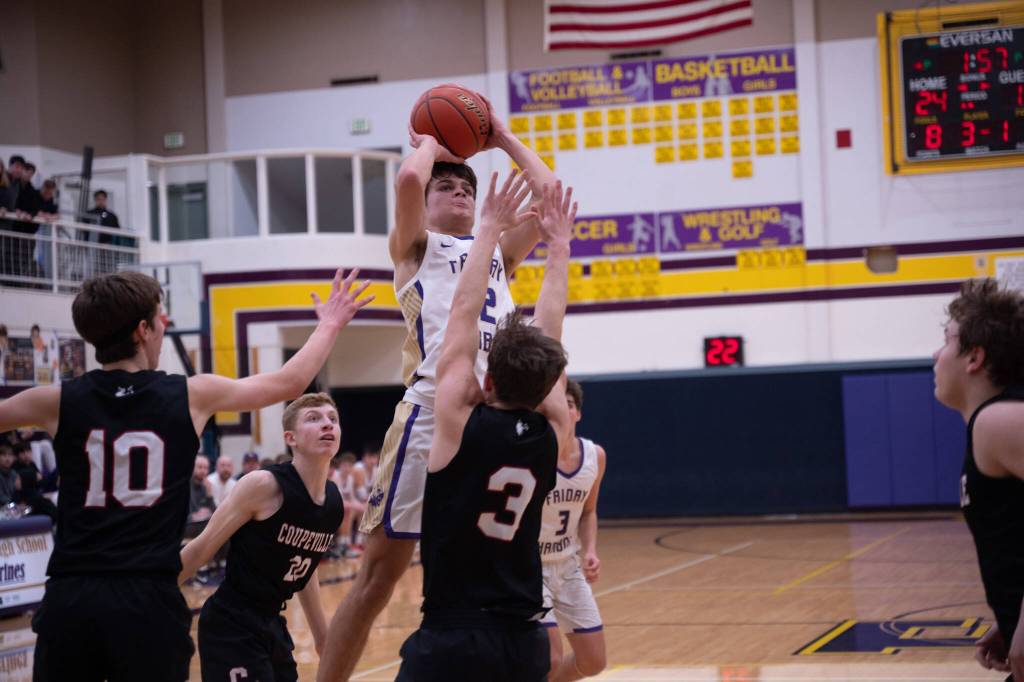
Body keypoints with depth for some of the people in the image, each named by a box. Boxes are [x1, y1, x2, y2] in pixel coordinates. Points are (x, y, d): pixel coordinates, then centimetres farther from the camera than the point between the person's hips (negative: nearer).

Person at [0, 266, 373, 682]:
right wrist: (330, 325, 31)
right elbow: (290, 382, 15)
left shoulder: (58, 402, 3)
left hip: (68, 600, 1)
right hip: (149, 600, -1)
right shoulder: (191, 396, 2)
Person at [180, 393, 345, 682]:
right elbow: (201, 549, -13)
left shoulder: (335, 500, 1)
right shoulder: (264, 485, -20)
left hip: (272, 625, 8)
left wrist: (322, 634, 23)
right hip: (230, 626, -8)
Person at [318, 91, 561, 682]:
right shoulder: (416, 247, 13)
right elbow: (408, 179, -6)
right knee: (380, 575, -3)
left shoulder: (498, 253, 27)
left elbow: (551, 194, 18)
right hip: (434, 411, -5)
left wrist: (504, 139, 25)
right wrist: (430, 143, 13)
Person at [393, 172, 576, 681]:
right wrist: (558, 245, 19)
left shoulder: (461, 421, -11)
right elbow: (549, 337, 11)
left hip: (449, 638, -4)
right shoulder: (553, 435, -1)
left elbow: (463, 315, -2)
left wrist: (490, 228, 6)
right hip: (523, 640, 5)